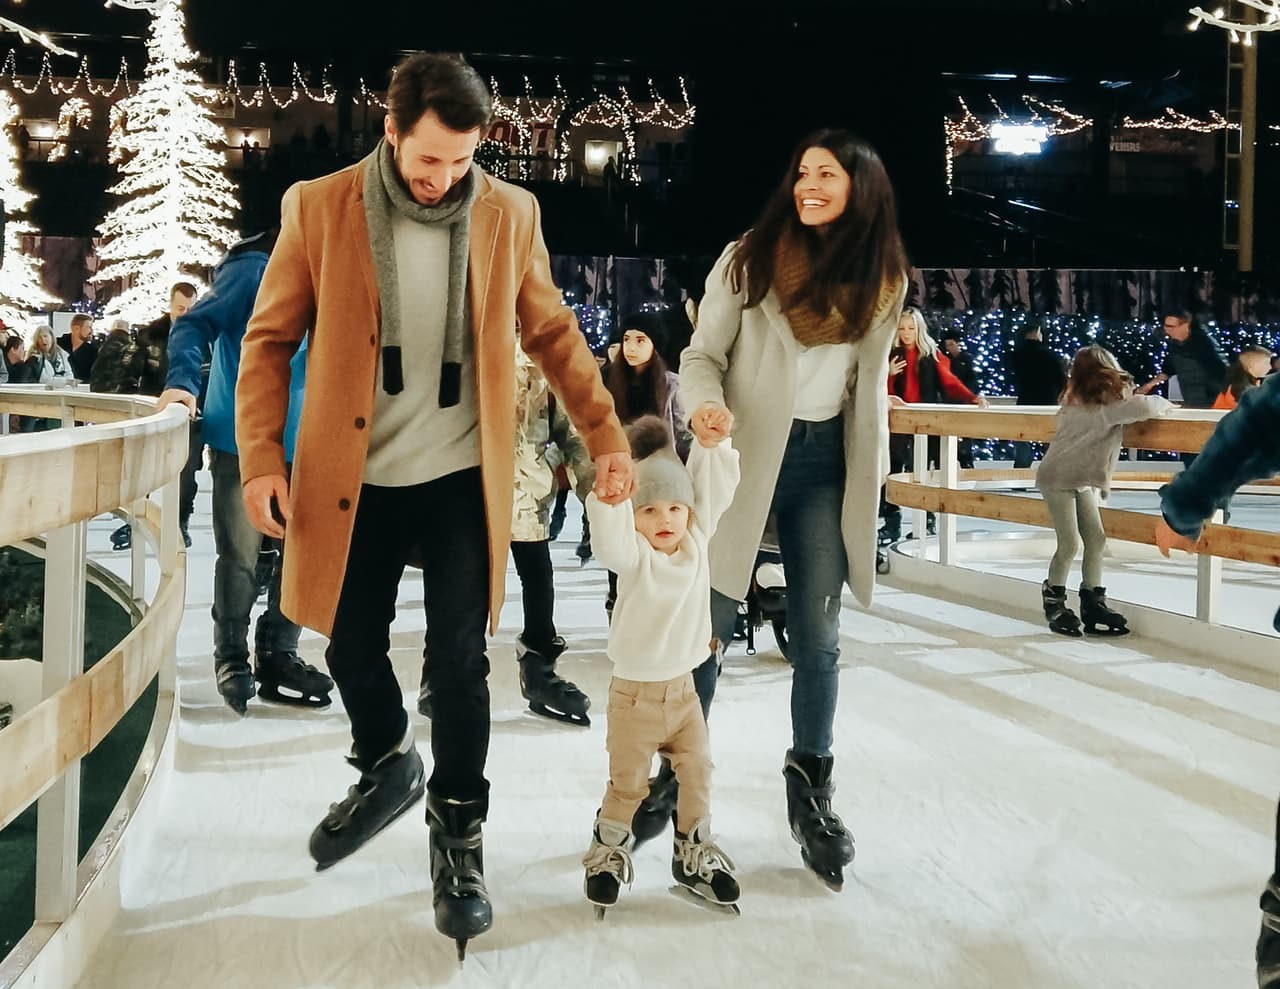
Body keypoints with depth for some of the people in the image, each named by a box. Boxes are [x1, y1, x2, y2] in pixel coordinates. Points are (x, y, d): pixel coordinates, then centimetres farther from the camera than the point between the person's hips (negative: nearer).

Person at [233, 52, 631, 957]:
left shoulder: (509, 214, -2)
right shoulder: (319, 208, -6)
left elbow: (553, 332, 6)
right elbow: (270, 339, -1)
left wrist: (607, 436, 0)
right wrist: (262, 457, -10)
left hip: (461, 477, 0)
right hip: (353, 479, 1)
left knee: (459, 661, 1)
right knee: (352, 648, 14)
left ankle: (459, 837, 19)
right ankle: (387, 767, 43)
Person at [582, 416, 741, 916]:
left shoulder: (697, 541, -1)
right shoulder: (632, 555, -14)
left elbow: (716, 490, -4)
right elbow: (608, 531, -34)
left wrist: (712, 443, -18)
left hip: (684, 688, 5)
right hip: (635, 692, -4)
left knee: (697, 773, 13)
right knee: (627, 783, 7)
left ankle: (693, 853, 30)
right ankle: (609, 852, 28)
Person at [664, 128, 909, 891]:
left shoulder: (883, 279, 6)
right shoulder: (749, 258, -3)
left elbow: (870, 383, 13)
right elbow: (703, 354, -3)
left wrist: (873, 475, 11)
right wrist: (704, 406, -24)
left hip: (826, 462, 2)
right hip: (745, 455, -2)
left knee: (818, 635, 8)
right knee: (710, 623, 2)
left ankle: (811, 789, 24)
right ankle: (677, 773, 19)